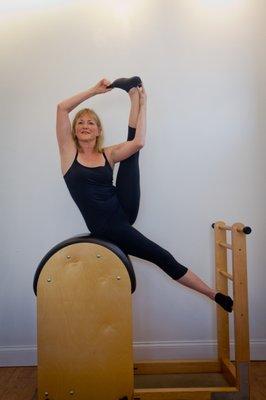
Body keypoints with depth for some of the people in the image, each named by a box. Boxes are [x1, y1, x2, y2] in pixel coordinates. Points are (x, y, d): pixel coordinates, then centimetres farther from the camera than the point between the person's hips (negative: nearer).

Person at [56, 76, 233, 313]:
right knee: (162, 257, -6)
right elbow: (62, 108, -7)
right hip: (105, 226, -4)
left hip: (124, 210, 4)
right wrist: (96, 90, -2)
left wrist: (142, 103, -5)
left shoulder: (108, 154, 8)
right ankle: (214, 295, 8)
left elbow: (138, 142, -9)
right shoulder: (69, 152, 2)